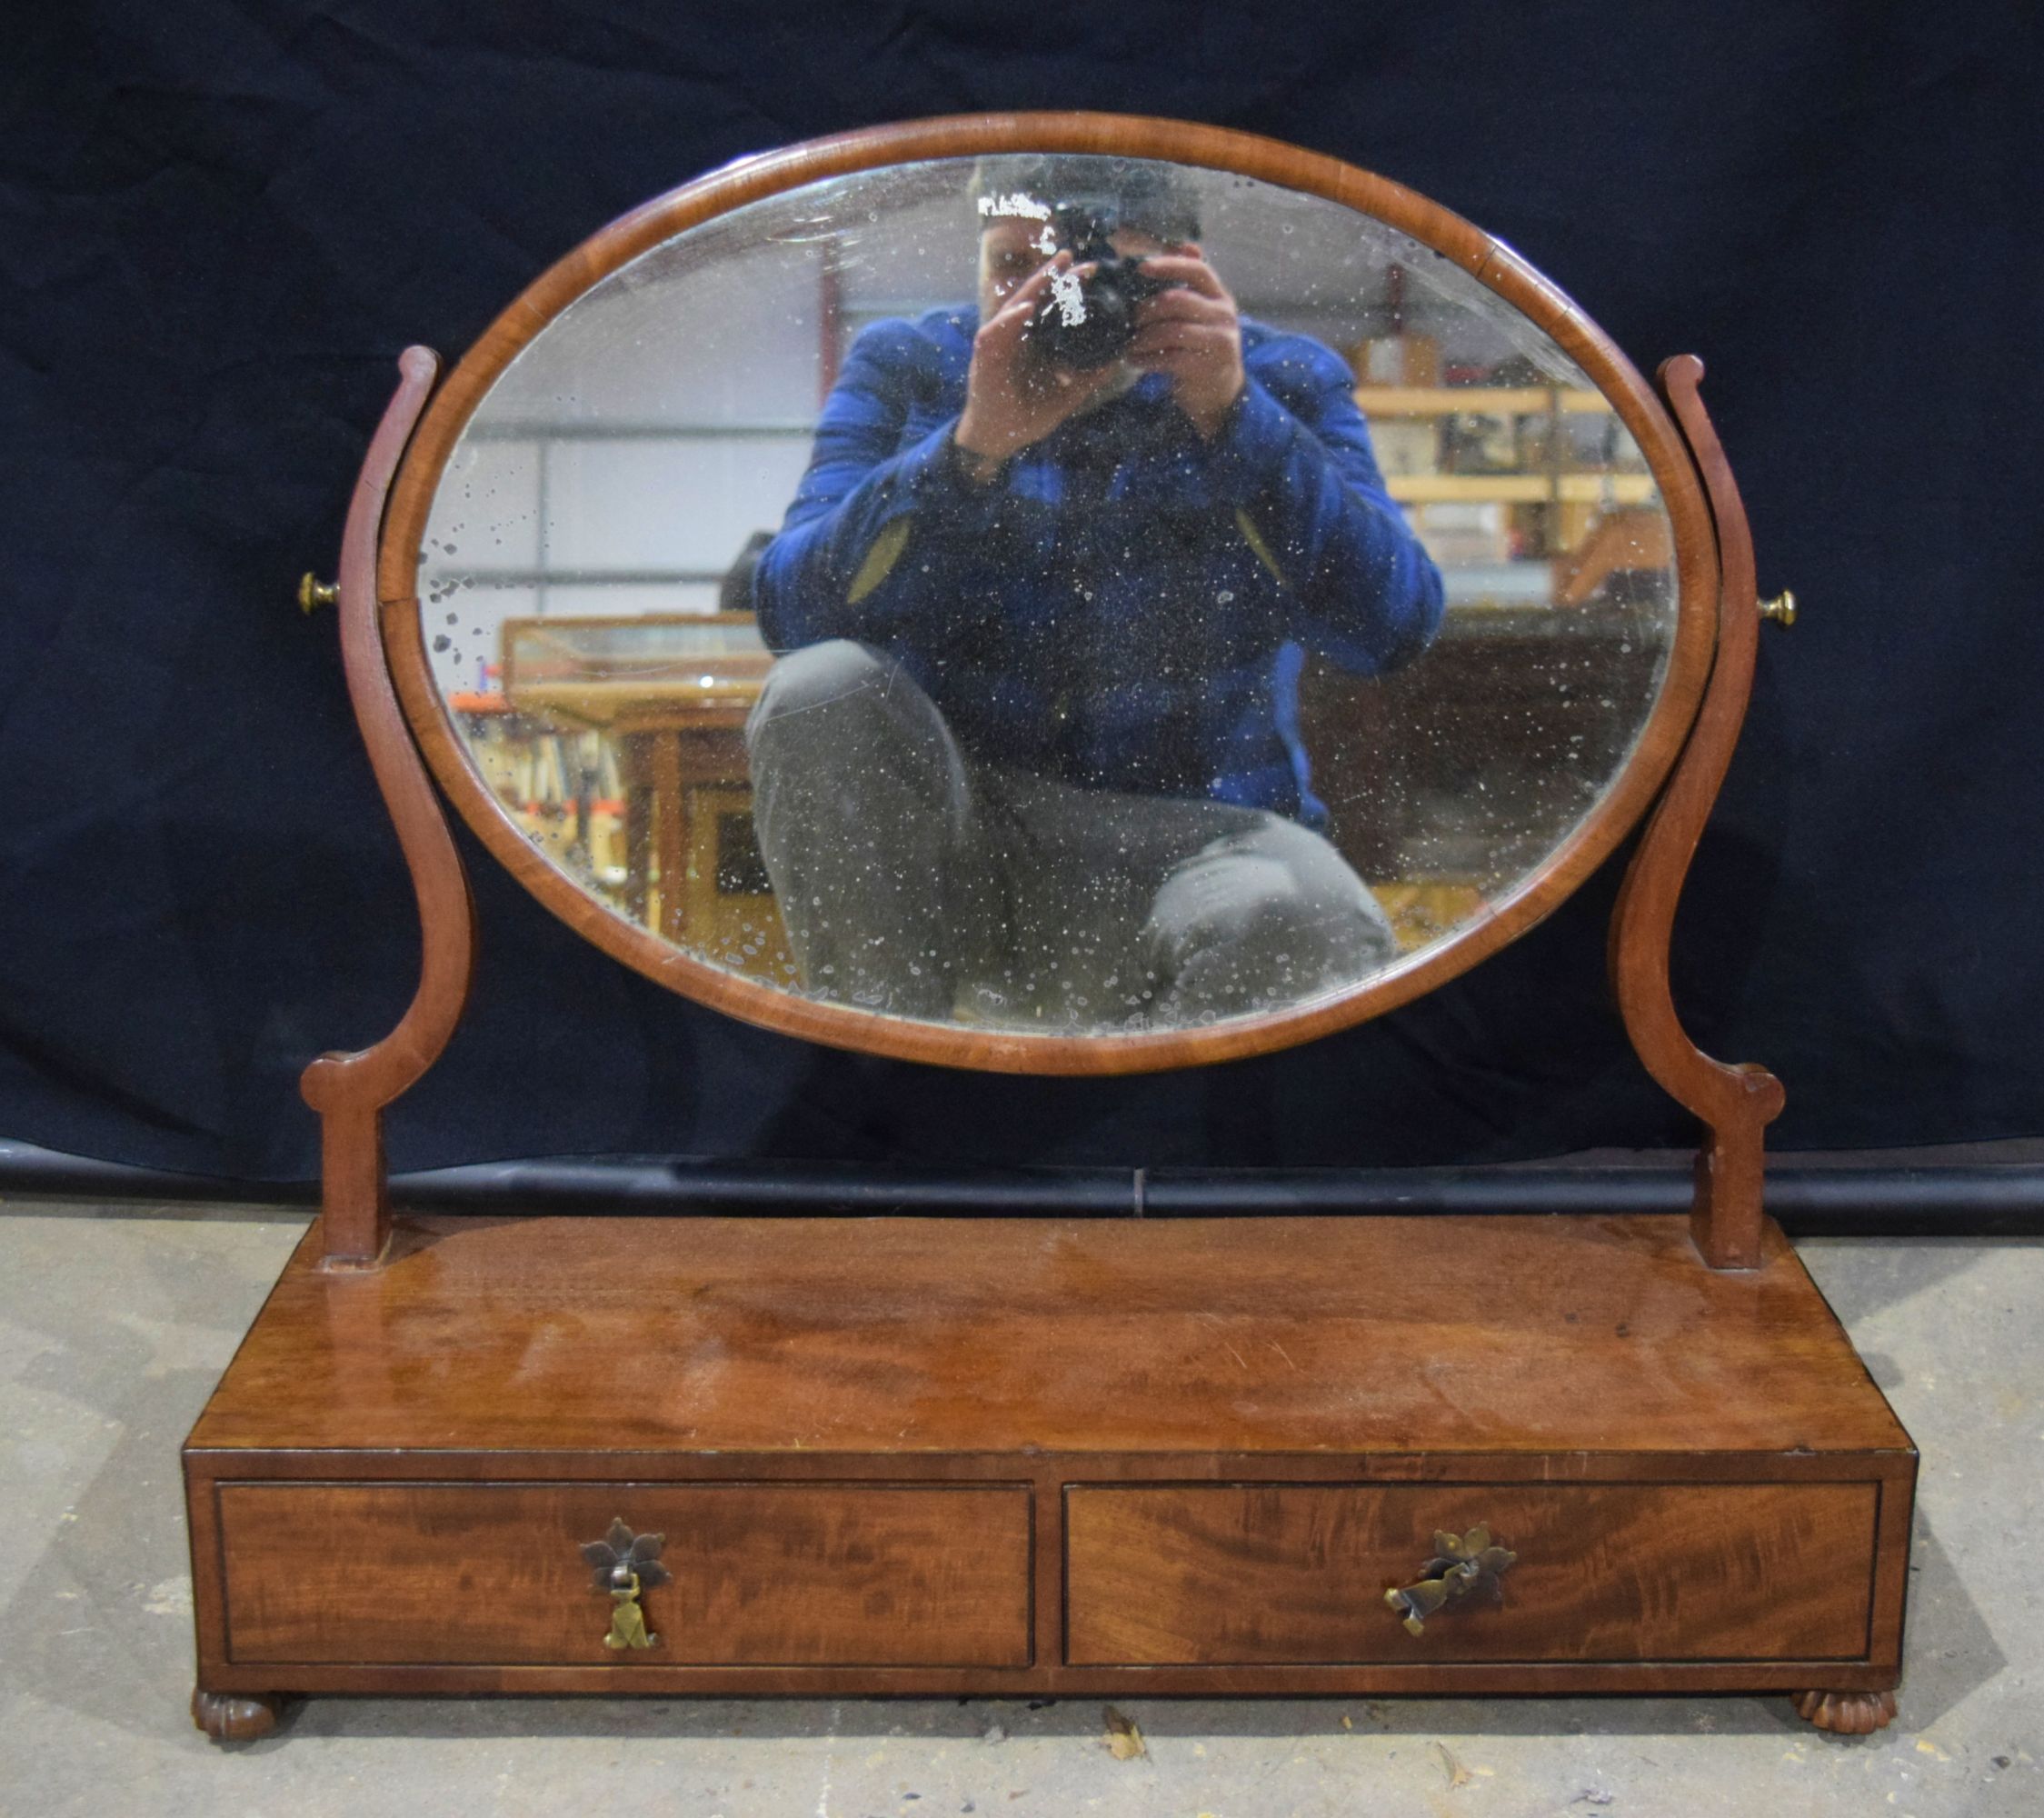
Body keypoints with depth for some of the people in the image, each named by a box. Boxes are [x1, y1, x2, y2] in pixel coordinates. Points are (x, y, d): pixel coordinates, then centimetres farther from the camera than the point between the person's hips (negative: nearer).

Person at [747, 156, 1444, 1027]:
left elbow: (1394, 628, -12)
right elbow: (793, 612, -11)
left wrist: (1231, 417, -21)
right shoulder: (906, 369, 5)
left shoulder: (1281, 382, 4)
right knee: (822, 693, -28)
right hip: (947, 844, 2)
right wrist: (974, 447, -24)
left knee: (1306, 922, -35)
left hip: (1188, 839, -1)